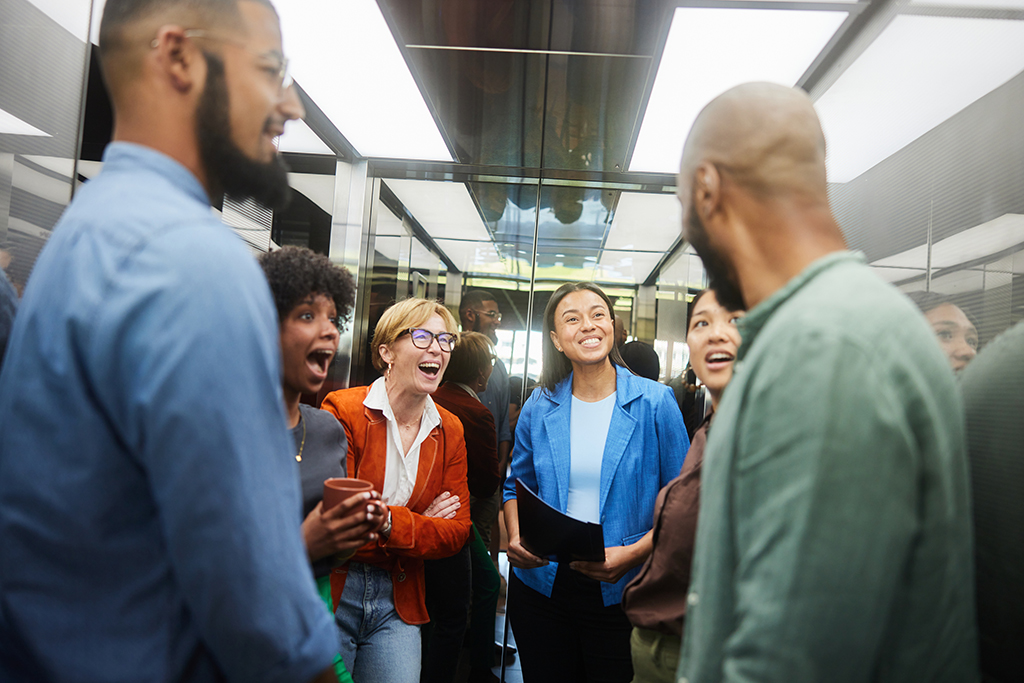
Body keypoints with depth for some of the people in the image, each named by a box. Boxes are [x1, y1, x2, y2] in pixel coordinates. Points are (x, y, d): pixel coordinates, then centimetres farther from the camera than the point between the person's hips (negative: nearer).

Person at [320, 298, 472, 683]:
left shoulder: (450, 431, 4)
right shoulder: (343, 411, -13)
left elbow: (457, 530, -1)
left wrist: (393, 524, -19)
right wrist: (420, 525, -13)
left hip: (399, 600, 4)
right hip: (330, 591, -4)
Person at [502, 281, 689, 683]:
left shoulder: (655, 403, -7)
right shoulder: (539, 409, 1)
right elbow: (517, 485, 13)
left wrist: (633, 554, -18)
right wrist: (516, 539, -5)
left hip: (621, 593, -2)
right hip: (541, 585, 3)